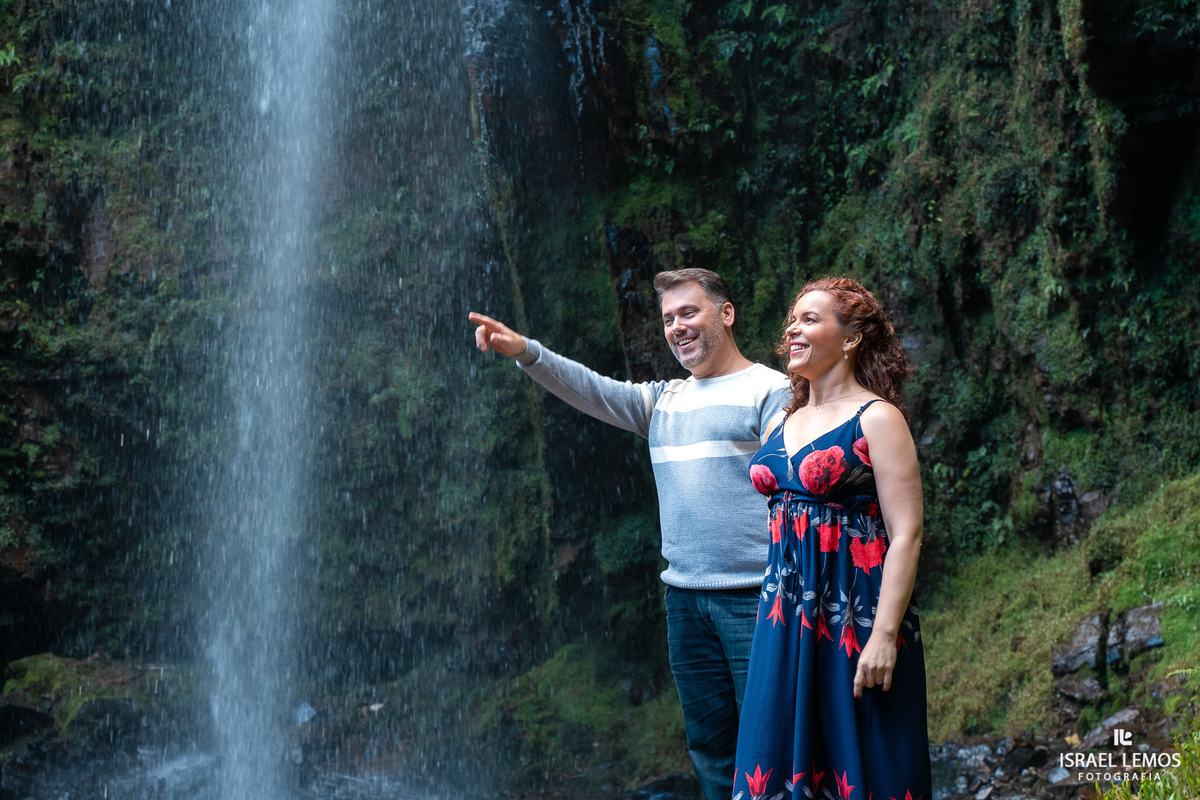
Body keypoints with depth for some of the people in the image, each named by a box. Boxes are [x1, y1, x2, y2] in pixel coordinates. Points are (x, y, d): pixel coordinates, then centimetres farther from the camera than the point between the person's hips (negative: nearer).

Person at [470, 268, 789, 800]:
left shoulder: (770, 391, -4)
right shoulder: (664, 400, 16)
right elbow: (593, 391, 4)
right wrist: (526, 352, -12)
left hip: (752, 597, -7)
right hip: (684, 597, 7)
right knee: (709, 745, 14)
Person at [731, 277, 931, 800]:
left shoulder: (876, 419, -7)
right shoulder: (782, 425, 13)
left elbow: (906, 535, -13)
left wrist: (884, 635, -20)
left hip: (854, 614, -6)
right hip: (785, 616, 6)